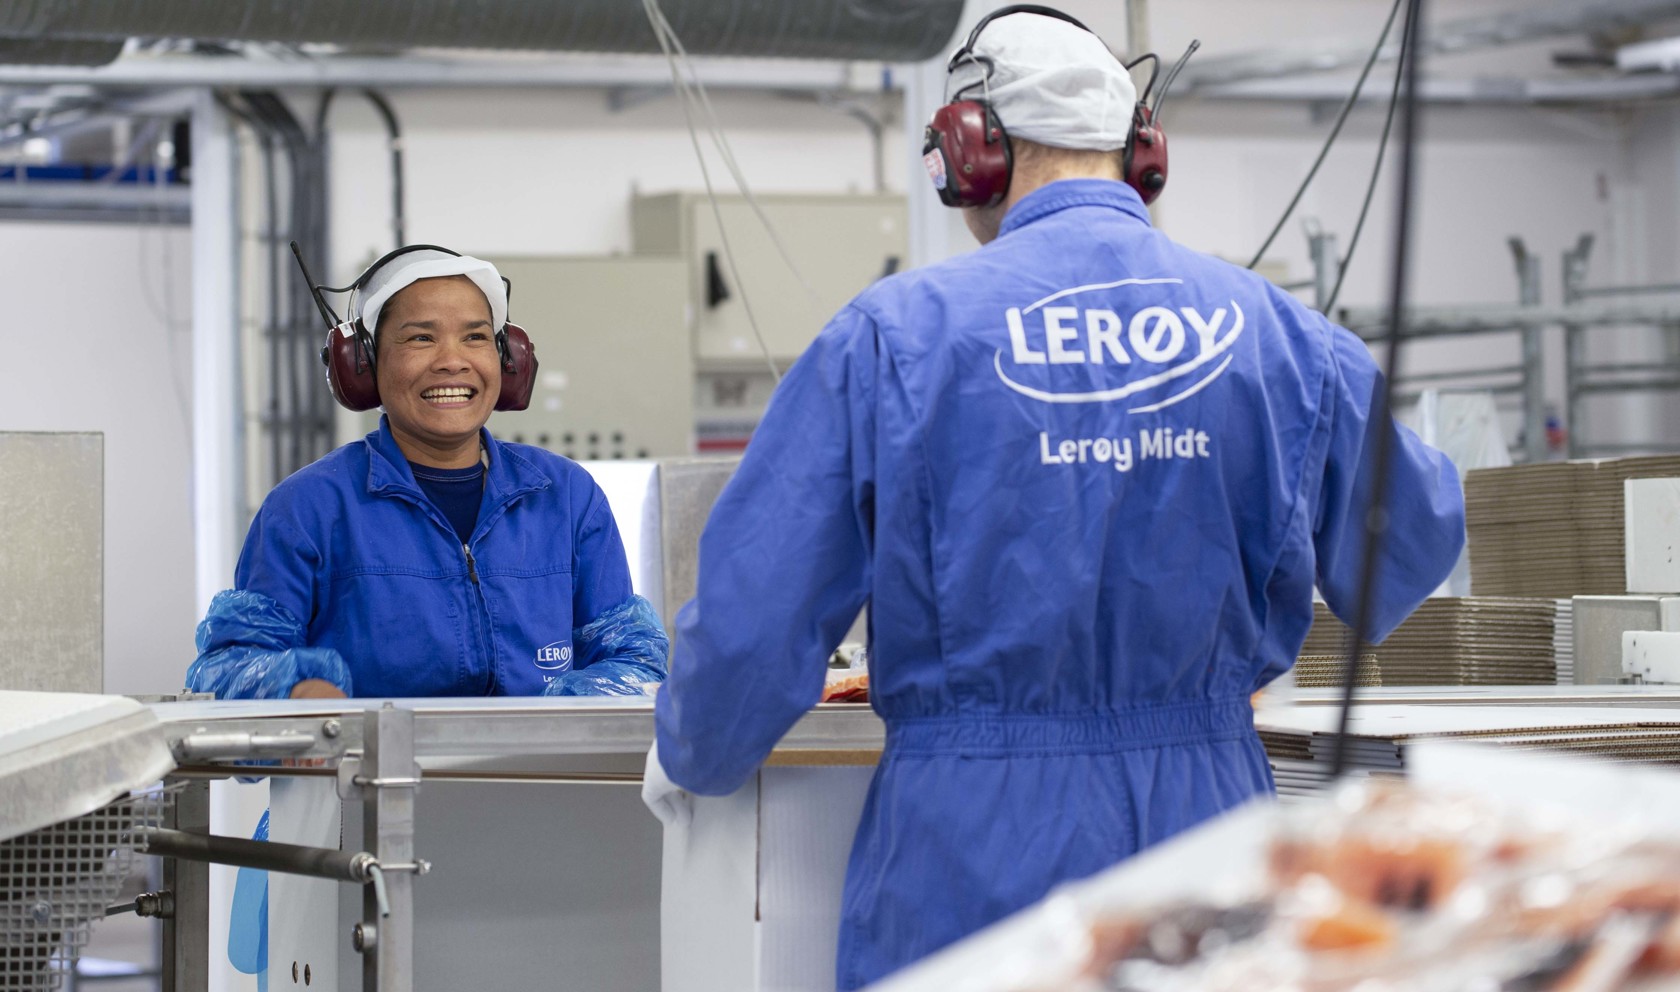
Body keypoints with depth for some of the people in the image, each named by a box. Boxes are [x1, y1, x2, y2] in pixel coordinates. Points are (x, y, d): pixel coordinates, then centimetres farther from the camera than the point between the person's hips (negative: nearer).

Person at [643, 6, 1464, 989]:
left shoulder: (894, 334, -7)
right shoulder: (1278, 333, 1)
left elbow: (755, 613, -5)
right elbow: (1412, 548, 17)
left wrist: (688, 763, 14)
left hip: (974, 862, -2)